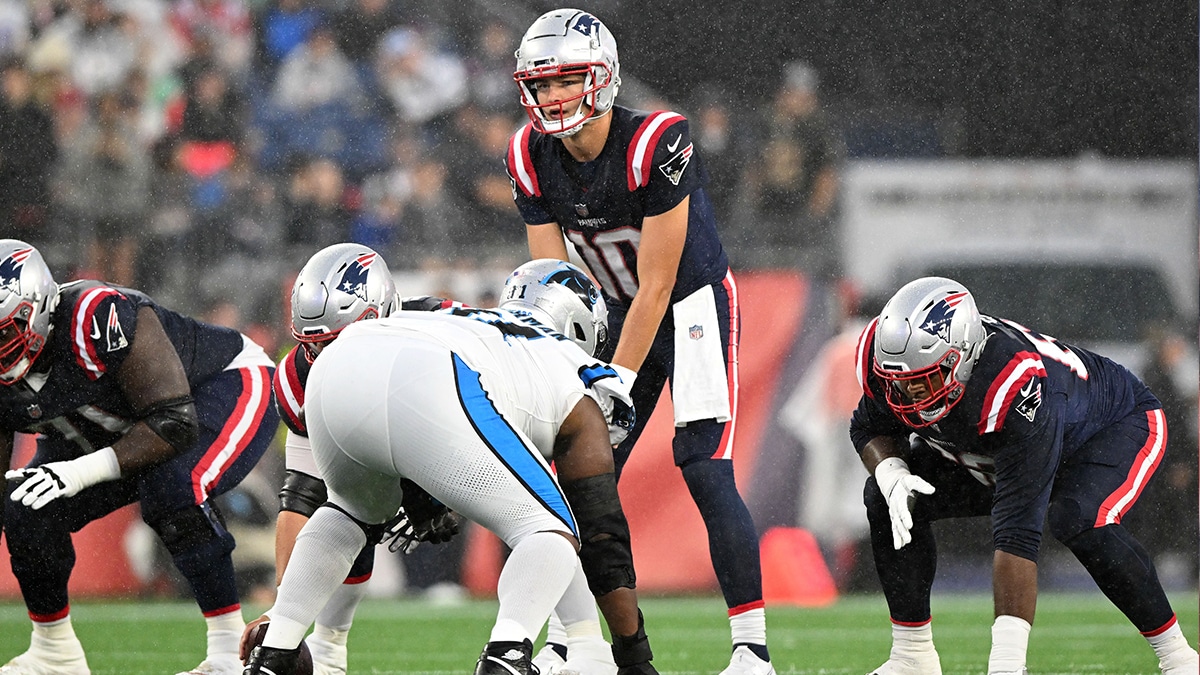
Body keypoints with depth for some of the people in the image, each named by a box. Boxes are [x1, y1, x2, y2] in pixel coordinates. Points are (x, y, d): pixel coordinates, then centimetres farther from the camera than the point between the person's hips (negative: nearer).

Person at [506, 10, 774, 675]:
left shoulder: (657, 145, -28)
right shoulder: (532, 158, -9)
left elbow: (657, 285, -24)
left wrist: (618, 382, -24)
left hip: (694, 306, -6)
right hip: (621, 314, 6)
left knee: (706, 472, -17)